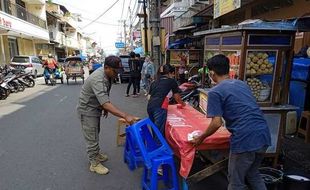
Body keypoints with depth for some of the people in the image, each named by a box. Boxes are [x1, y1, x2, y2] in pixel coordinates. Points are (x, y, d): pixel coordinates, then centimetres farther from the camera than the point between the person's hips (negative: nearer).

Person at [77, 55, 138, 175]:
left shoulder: (107, 74, -8)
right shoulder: (98, 80, -36)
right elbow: (106, 104, -45)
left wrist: (105, 107, 14)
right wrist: (125, 116, -51)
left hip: (95, 107, 9)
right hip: (87, 110, -9)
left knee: (95, 133, 24)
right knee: (92, 137, 3)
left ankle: (96, 154, 44)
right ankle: (94, 164, 21)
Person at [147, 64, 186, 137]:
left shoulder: (154, 82, 25)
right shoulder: (172, 81, 13)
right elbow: (177, 98, 22)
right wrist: (182, 103, 40)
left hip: (150, 106, 6)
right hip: (159, 107, -6)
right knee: (159, 130, -3)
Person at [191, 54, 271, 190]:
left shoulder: (215, 92, -7)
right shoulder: (242, 84, 16)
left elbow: (217, 123, -13)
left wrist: (201, 138, 3)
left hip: (245, 139, -7)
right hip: (263, 135, 8)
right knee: (253, 174, 29)